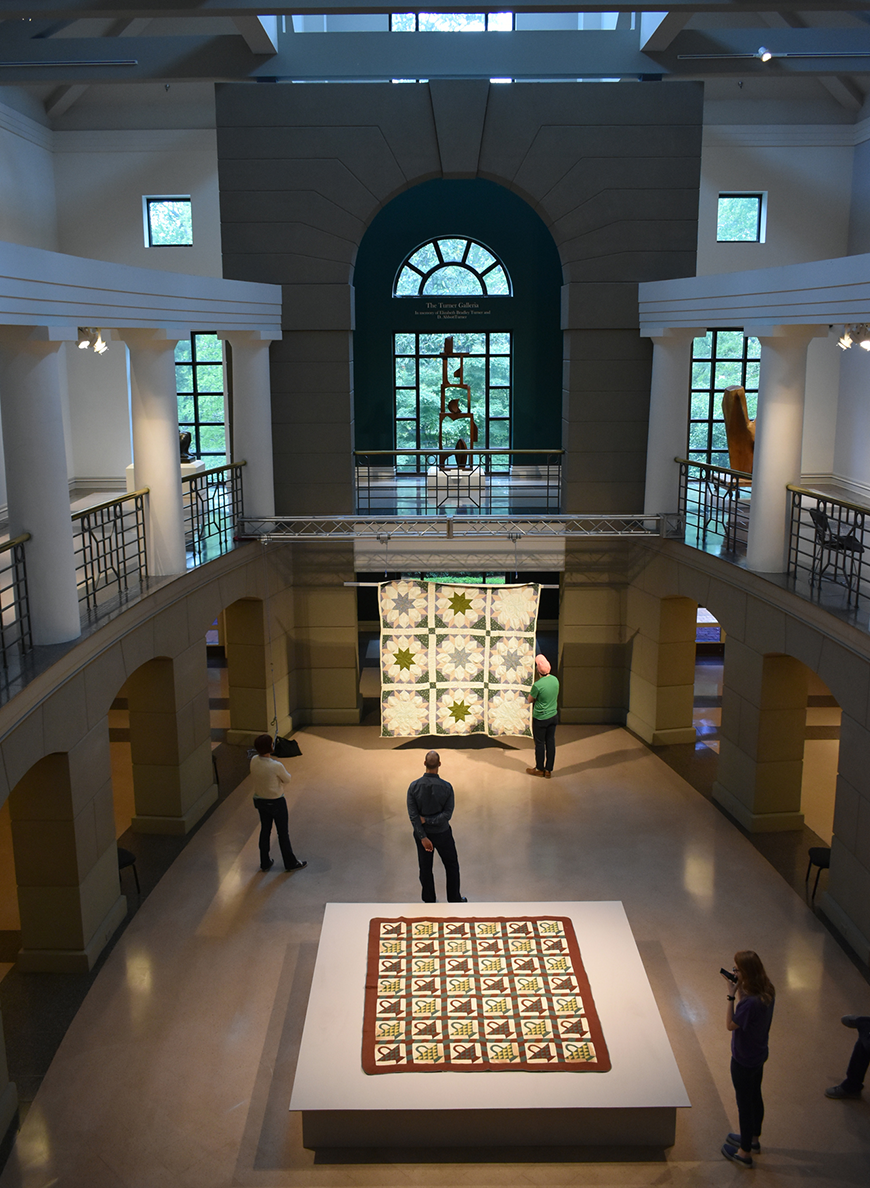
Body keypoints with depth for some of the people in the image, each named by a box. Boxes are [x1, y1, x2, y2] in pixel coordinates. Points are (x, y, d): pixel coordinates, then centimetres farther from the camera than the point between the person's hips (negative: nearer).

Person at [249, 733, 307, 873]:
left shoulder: (254, 761, -12)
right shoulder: (276, 766, -30)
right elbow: (287, 780, -13)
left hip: (259, 800, 6)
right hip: (276, 802, -5)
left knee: (265, 830, 21)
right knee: (283, 832, 12)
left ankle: (265, 862, 33)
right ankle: (290, 863, 27)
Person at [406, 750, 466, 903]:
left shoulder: (414, 786, -16)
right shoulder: (446, 787, -19)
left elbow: (413, 814, -17)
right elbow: (448, 814, -20)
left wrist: (423, 837, -16)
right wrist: (427, 820, -17)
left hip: (422, 834, 1)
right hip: (442, 833, -1)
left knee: (425, 868, 16)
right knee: (452, 866, 19)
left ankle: (429, 901, 28)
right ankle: (455, 900, 30)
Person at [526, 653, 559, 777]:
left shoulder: (537, 685, -25)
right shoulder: (555, 680, -5)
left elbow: (530, 699, -9)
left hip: (540, 718, -6)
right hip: (553, 716, 6)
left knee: (539, 743, 10)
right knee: (550, 742, 12)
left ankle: (539, 769, 23)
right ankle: (548, 770, 21)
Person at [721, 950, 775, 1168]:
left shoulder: (751, 1002, -37)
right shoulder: (767, 991, -11)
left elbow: (730, 1025, -24)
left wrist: (731, 995, -24)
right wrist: (739, 991, -8)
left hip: (744, 1061, -8)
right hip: (759, 1054, 8)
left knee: (744, 1103, 11)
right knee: (755, 1097, 26)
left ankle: (745, 1152, 29)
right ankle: (754, 1138, 48)